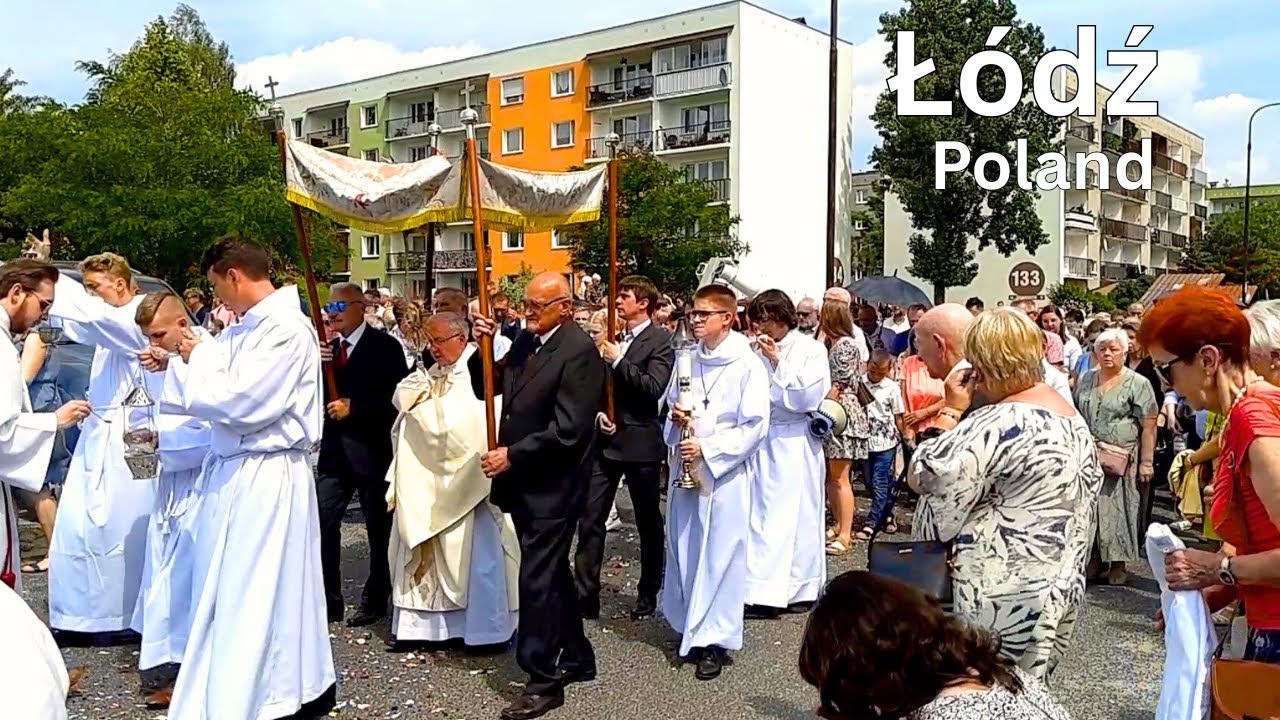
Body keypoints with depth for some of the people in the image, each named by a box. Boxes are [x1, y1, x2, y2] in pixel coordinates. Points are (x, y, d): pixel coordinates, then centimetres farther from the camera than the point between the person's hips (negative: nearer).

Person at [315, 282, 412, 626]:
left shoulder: (385, 346, -7)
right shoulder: (328, 348, 9)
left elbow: (396, 396, -13)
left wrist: (353, 407, -18)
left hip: (371, 450, -4)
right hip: (335, 450, 5)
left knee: (379, 529, 8)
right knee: (323, 524, 0)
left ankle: (375, 601, 23)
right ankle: (329, 601, 10)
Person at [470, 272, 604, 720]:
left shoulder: (580, 351, -16)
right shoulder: (525, 341, 8)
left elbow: (567, 430, -22)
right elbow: (486, 388, 13)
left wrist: (512, 455, -17)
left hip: (551, 487, -8)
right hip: (523, 482, 8)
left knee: (537, 582, -2)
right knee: (552, 574, 19)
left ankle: (544, 681, 11)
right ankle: (576, 658, 34)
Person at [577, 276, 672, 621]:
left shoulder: (660, 340, -7)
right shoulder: (612, 336, 10)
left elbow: (654, 387, -20)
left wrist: (618, 360, -18)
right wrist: (597, 412, -2)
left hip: (640, 441, -5)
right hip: (605, 439, 5)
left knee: (649, 522, 10)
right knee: (590, 519, 4)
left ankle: (649, 594, 25)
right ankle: (585, 595, 11)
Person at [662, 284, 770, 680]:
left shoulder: (747, 365, -10)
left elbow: (754, 427, -12)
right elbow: (670, 403, 20)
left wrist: (707, 449, -17)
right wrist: (674, 415, -3)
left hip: (725, 473, -6)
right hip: (685, 469, 6)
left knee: (719, 555, 0)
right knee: (684, 550, 12)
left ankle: (715, 639, 10)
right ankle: (691, 628, 28)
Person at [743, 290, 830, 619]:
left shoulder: (811, 350, -2)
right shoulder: (759, 352, 9)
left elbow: (808, 399, -11)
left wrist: (778, 363, -13)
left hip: (795, 441, -4)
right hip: (763, 440, 5)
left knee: (799, 516, 1)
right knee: (762, 515, 4)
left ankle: (802, 589, 12)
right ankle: (766, 591, 10)